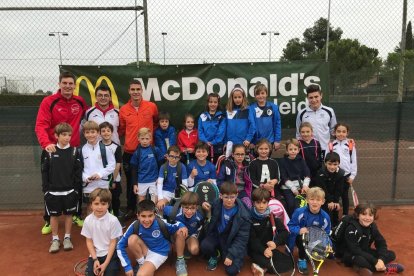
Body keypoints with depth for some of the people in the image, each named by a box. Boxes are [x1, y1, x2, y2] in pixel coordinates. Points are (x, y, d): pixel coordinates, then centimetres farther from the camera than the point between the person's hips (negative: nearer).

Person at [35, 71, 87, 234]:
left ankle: (76, 216, 29)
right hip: (54, 150, -3)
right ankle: (48, 220, 23)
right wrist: (46, 143, -33)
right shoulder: (48, 102, -9)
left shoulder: (80, 102, 3)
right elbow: (40, 126, -18)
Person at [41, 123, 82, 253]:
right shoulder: (48, 151, -3)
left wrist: (76, 187, -4)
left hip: (70, 190, 0)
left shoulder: (74, 151, -2)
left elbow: (78, 171, 0)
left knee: (69, 214, 10)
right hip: (53, 191, 0)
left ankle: (67, 238, 24)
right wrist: (45, 188, -3)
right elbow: (44, 171, 0)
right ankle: (55, 239, 24)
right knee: (54, 215, 10)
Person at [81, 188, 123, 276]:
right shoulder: (88, 220, -8)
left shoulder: (113, 220, -19)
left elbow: (113, 243, -12)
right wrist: (95, 259, -9)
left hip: (110, 253, -3)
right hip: (95, 254, 3)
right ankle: (97, 263, 16)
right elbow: (89, 241, 1)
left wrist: (105, 264, -14)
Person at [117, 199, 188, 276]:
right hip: (145, 251, 4)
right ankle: (141, 264, -5)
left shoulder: (160, 224, -25)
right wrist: (127, 266, -16)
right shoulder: (135, 226, -20)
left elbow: (175, 225, -7)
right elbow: (120, 246, -12)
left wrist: (182, 226, -32)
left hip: (159, 253, -4)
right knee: (132, 239, -26)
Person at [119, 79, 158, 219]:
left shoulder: (152, 106, -5)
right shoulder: (123, 110, -3)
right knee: (130, 182, 12)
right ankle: (130, 209, 27)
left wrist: (151, 133, 5)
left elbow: (156, 122, 15)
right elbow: (121, 130, 10)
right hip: (129, 152, 1)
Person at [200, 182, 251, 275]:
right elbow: (212, 218, 13)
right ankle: (215, 256, 9)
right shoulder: (217, 203, -10)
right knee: (205, 246, -28)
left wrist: (231, 255, -23)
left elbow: (242, 238, -16)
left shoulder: (243, 215, -22)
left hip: (232, 241, -3)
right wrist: (208, 209, -10)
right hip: (216, 235, 3)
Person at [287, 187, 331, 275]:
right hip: (300, 237, -3)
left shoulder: (325, 217, -15)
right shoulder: (299, 212, -25)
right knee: (302, 237, -36)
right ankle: (302, 260, -10)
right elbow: (290, 226, -18)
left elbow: (326, 234, -6)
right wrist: (299, 230, -37)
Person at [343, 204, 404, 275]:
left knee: (391, 254, -5)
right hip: (351, 255, -6)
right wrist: (375, 262, -29)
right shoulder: (352, 229, -25)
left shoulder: (372, 226, -5)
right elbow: (355, 250, -28)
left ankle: (368, 268, -18)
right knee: (360, 260, -39)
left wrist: (381, 259, -25)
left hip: (366, 253, 7)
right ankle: (385, 268, -16)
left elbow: (381, 243, -6)